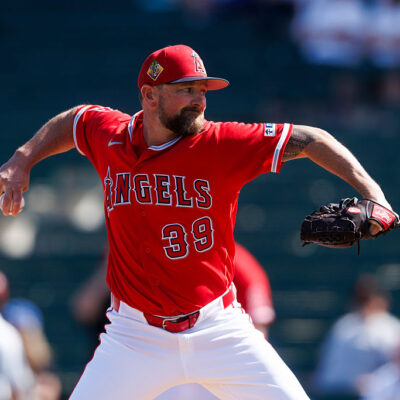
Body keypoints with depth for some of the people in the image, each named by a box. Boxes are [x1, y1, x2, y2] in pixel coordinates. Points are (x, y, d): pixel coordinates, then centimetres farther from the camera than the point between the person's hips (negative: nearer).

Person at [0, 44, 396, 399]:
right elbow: (72, 120, 21)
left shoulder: (223, 144, -11)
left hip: (218, 327, -1)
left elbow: (307, 139, -9)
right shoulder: (108, 134, -2)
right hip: (136, 337, 1)